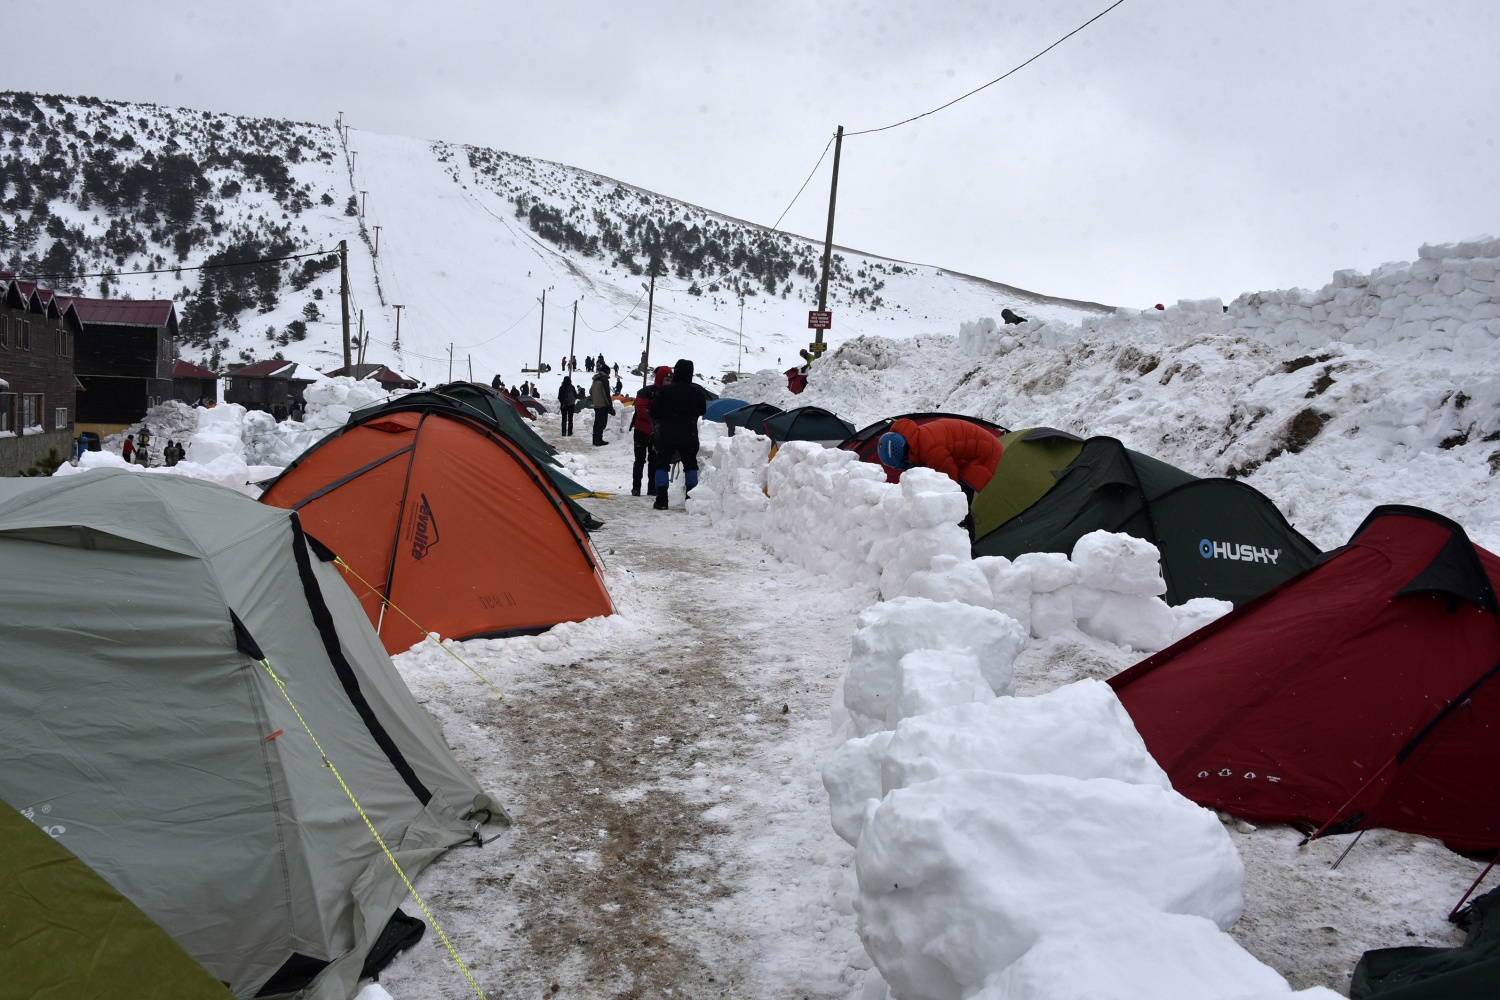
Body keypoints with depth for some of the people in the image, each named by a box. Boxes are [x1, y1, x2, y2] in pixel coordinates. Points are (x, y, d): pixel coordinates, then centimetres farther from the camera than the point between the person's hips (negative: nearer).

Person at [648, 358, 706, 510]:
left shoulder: (666, 389, -9)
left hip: (667, 435, -2)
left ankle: (661, 500, 0)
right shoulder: (695, 391, -3)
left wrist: (657, 423, 16)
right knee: (690, 465, 14)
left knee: (662, 464, 7)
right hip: (689, 435, 2)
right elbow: (702, 410, 12)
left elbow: (654, 411, -4)